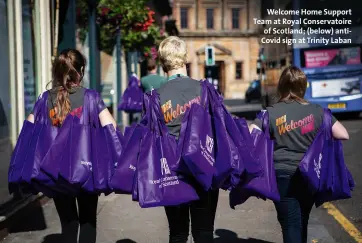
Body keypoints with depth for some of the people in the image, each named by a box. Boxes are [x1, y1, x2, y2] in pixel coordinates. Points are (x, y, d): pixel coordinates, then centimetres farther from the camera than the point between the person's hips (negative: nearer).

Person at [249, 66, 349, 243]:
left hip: (283, 176, -2)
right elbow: (343, 135, -3)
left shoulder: (271, 113, -5)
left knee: (290, 225, 1)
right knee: (302, 223, 21)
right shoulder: (317, 111, -2)